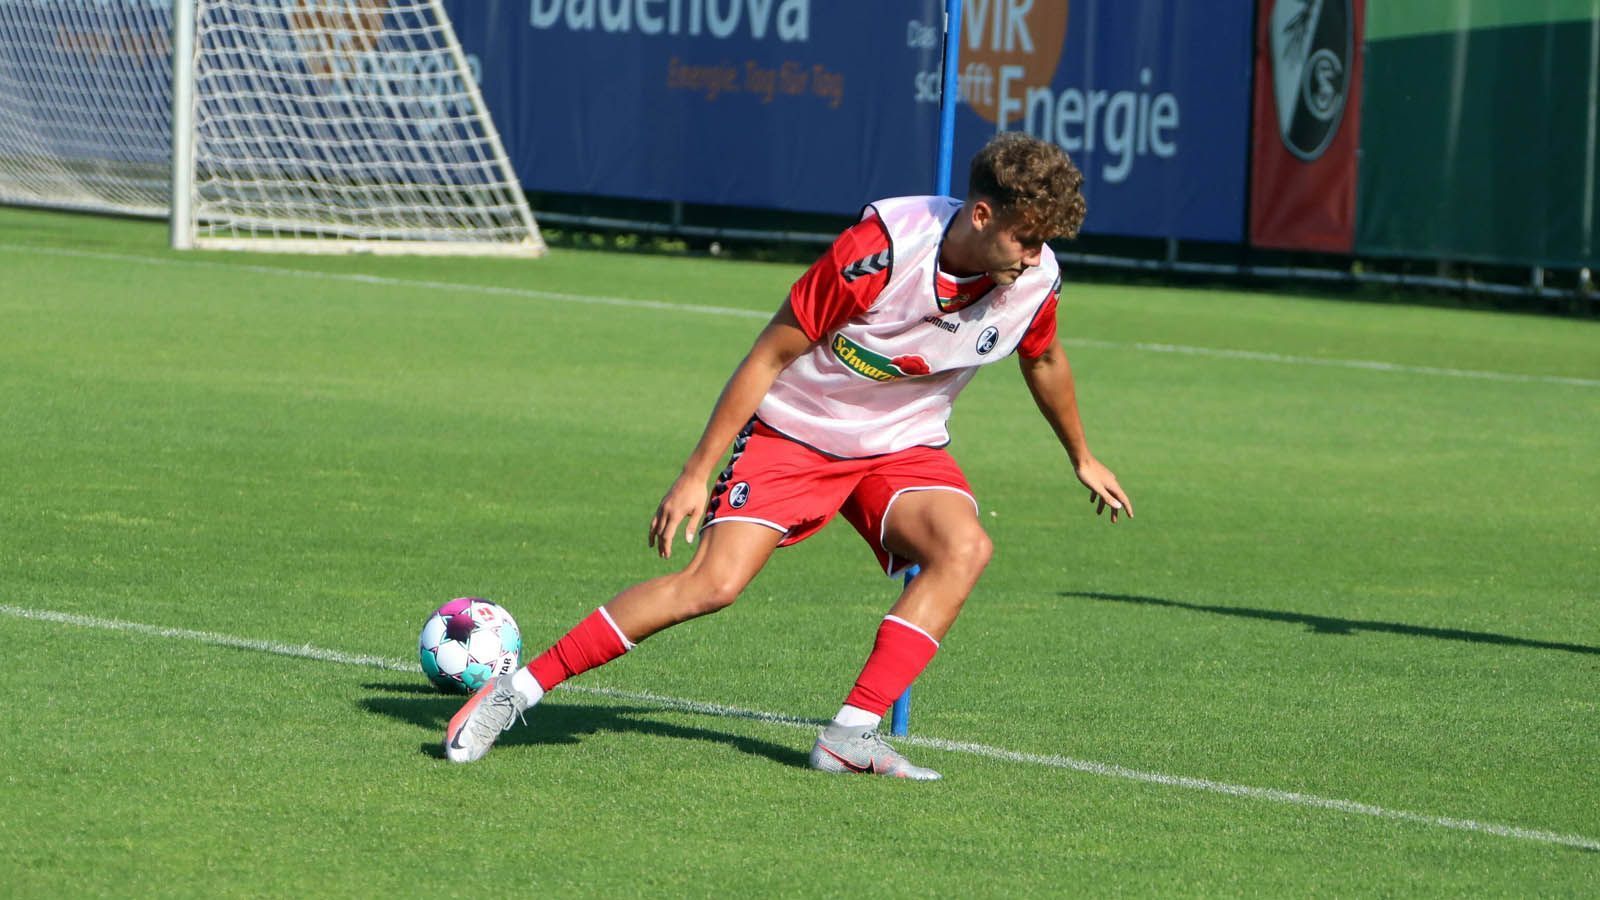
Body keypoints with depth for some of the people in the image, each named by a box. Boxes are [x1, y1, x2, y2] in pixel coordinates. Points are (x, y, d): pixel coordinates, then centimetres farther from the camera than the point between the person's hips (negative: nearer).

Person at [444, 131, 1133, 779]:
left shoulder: (1035, 277, -13)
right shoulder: (881, 247, -28)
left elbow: (1043, 360, 13)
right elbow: (771, 354, -18)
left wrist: (1083, 459, 27)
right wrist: (695, 475, -15)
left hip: (904, 446, 5)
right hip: (794, 432, -5)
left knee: (965, 547, -25)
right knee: (713, 582, -20)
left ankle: (852, 735, -23)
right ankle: (517, 689, -9)